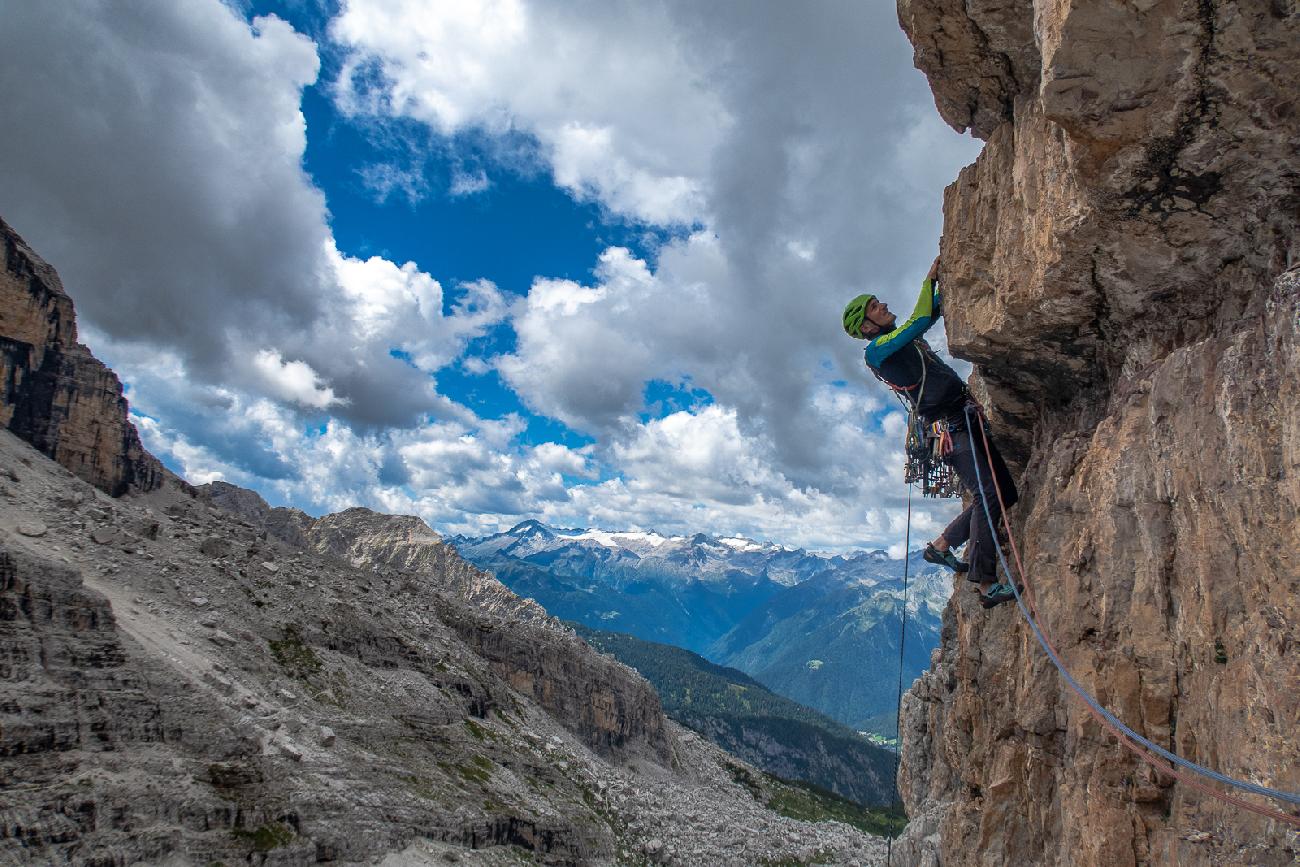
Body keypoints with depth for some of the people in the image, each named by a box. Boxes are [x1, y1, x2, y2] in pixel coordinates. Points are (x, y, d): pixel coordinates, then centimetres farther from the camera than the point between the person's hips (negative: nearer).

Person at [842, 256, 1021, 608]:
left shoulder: (902, 339, 22)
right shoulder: (876, 350, -5)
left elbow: (933, 311, 31)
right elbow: (919, 322, -16)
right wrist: (930, 279, -5)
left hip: (965, 418, 9)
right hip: (949, 426, -9)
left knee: (1005, 491, 7)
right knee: (988, 494, -19)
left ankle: (942, 545, 16)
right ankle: (986, 584, -18)